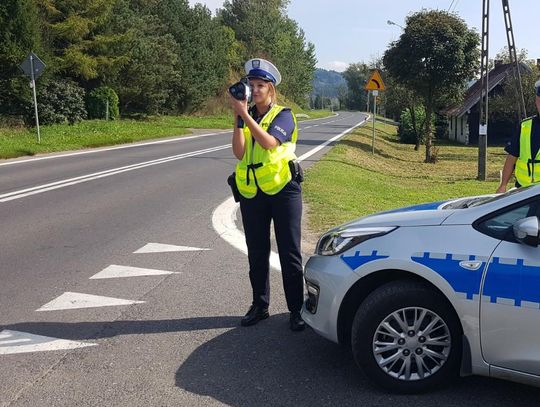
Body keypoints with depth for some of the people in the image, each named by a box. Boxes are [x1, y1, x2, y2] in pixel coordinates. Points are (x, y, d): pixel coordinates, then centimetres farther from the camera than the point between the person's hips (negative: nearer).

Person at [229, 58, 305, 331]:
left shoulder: (283, 115, -1)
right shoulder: (246, 117, 9)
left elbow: (270, 142, -21)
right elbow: (239, 152, -6)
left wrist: (245, 114, -22)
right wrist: (238, 117, -12)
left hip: (282, 190, -4)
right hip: (251, 193, 4)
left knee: (289, 253, 0)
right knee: (257, 254, 11)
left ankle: (296, 309, 9)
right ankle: (259, 305, 24)